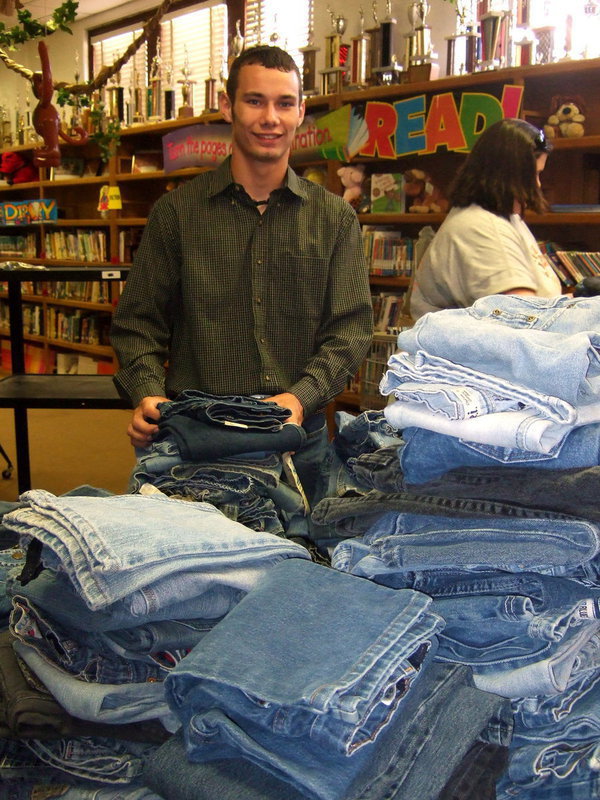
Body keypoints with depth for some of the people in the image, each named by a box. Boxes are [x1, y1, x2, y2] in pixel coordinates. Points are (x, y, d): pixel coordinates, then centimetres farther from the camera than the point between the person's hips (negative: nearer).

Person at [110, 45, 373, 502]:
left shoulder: (335, 217, 7)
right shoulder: (177, 212, 5)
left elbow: (351, 328, 1)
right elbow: (139, 322, 6)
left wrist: (301, 397, -15)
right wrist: (147, 393, -13)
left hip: (300, 434, 1)